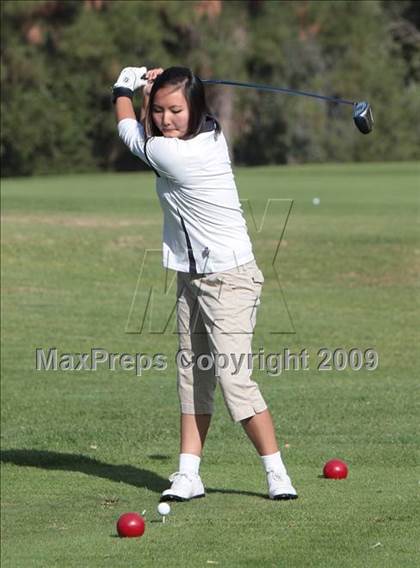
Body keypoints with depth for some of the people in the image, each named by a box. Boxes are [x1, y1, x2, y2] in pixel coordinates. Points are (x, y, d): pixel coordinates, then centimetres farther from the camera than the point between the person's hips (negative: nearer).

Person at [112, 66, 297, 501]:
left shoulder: (175, 156, -23)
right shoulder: (210, 134, 1)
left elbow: (131, 132, -3)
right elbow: (151, 135, 21)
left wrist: (123, 90, 14)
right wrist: (150, 91, 5)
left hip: (228, 279, -10)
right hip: (192, 278, 10)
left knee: (233, 377, -14)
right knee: (192, 377, 7)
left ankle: (277, 474, -8)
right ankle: (188, 475, 8)